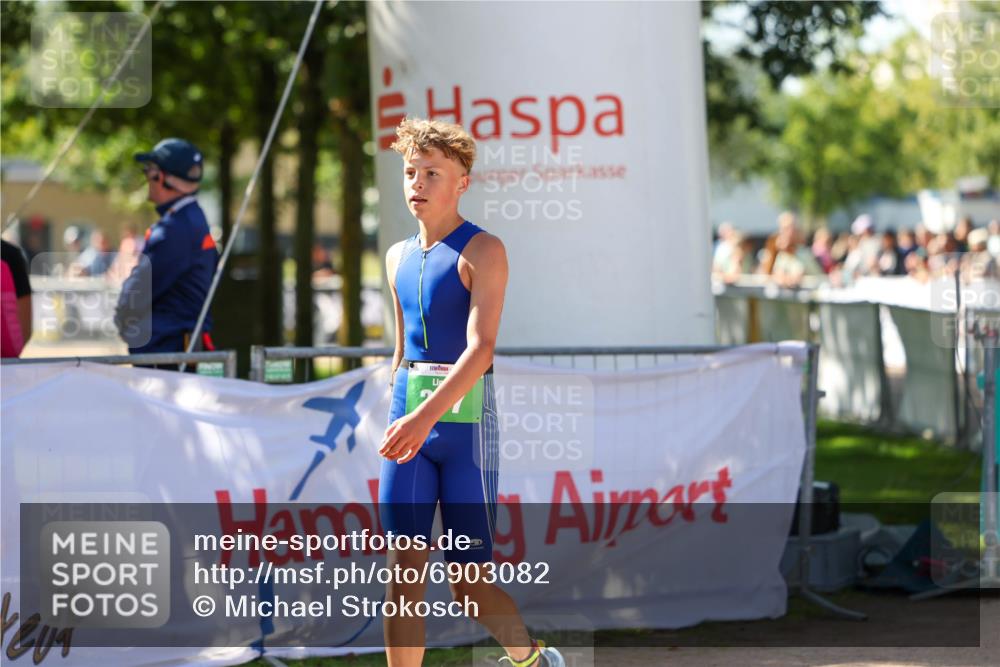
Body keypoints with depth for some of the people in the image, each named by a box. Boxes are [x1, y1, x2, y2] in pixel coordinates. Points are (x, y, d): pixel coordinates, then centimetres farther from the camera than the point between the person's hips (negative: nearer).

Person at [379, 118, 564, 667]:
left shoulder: (482, 251, -7)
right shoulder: (398, 258, 14)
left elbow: (480, 347, -19)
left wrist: (426, 417, -31)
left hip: (464, 420, -5)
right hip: (408, 422, 5)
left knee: (469, 584, 1)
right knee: (403, 568, -5)